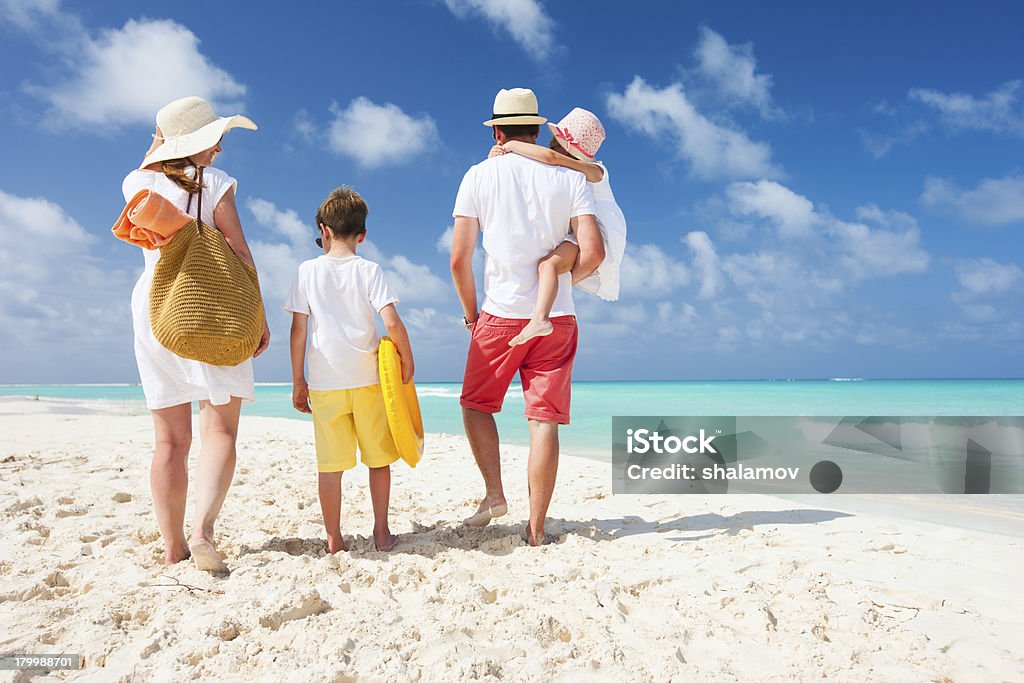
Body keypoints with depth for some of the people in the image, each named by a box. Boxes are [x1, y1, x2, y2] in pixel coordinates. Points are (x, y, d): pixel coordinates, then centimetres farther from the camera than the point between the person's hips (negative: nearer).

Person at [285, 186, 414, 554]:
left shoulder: (308, 270, 3)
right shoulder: (369, 270, 0)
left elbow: (299, 330, 1)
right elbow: (392, 322, -11)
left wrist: (298, 381, 9)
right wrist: (407, 358, 5)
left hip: (324, 382, 1)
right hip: (367, 378, 0)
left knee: (331, 464, 6)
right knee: (379, 458, 13)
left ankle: (334, 540, 12)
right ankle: (381, 532, 19)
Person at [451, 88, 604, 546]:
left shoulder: (480, 175, 2)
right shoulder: (570, 178, 5)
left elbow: (459, 259, -2)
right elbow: (593, 252, -6)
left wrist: (471, 314, 11)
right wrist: (559, 279, 13)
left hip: (500, 315, -1)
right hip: (557, 319, 2)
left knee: (475, 403, 19)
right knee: (544, 419, 3)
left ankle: (494, 494, 11)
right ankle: (536, 529, 7)